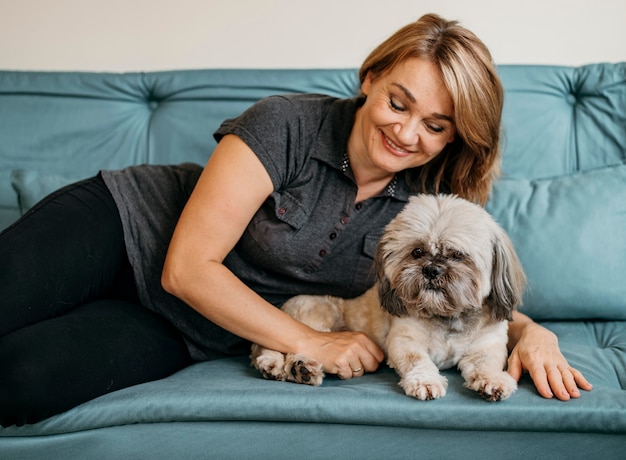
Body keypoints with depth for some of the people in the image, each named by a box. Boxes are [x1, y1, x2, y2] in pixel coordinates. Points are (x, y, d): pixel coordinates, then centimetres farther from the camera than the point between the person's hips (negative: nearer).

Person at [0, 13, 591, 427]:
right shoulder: (288, 126, -20)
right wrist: (310, 342, -23)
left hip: (175, 331, 2)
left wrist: (530, 330, -18)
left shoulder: (428, 207, -6)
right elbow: (187, 267, -21)